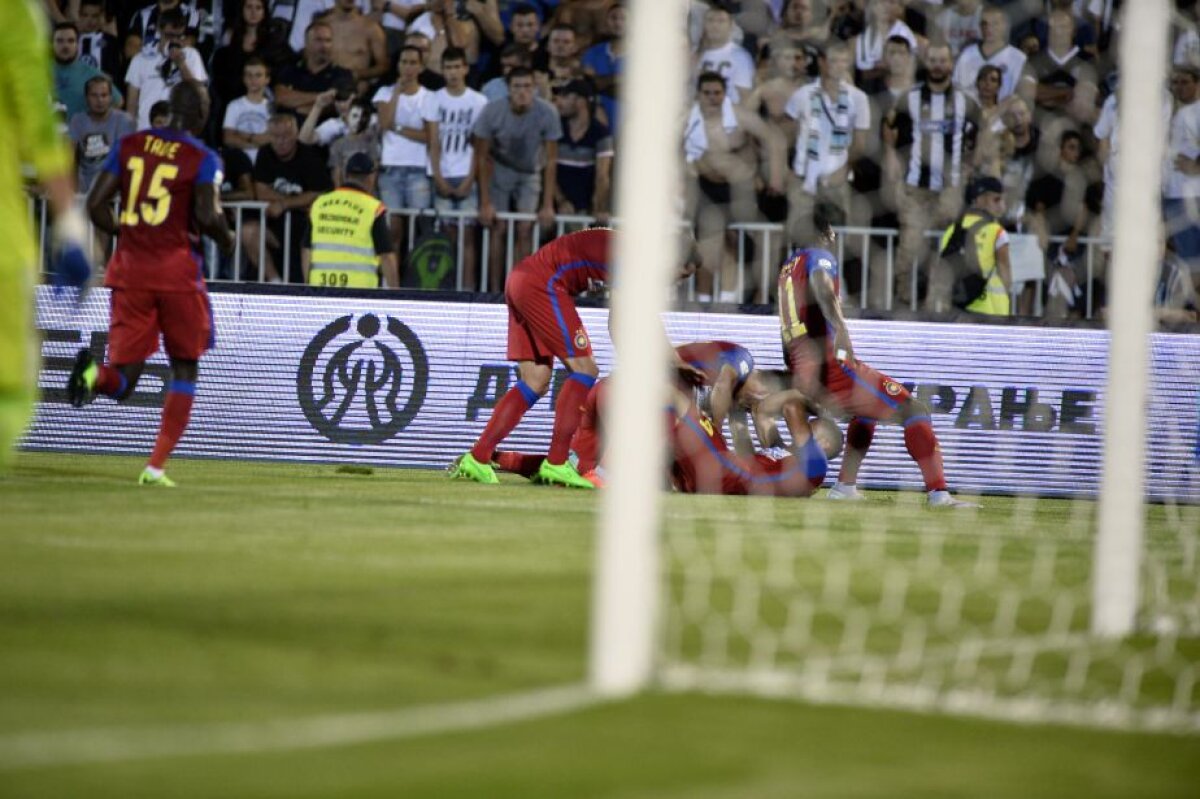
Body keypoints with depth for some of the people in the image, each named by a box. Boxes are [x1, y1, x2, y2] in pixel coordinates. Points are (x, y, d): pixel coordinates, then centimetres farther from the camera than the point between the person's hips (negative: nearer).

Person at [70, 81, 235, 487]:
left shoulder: (130, 145, 7)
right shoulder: (203, 158, -4)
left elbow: (95, 204, 3)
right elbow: (207, 216, -16)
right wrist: (226, 239, 5)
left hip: (129, 271, 3)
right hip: (177, 272, -3)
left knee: (122, 381, 7)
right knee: (184, 368, 14)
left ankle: (93, 374, -30)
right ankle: (156, 466, 7)